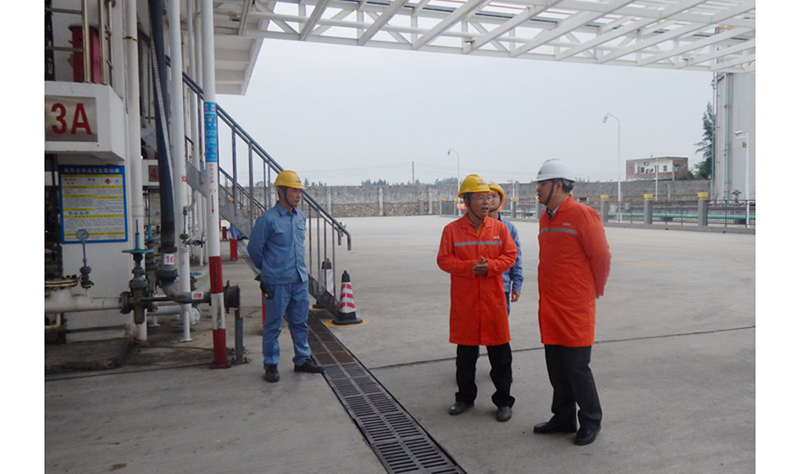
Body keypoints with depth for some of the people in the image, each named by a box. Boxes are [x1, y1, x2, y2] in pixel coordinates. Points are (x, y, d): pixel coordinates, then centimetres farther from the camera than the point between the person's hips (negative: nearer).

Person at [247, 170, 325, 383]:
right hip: (277, 283, -6)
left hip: (300, 280, 6)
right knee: (273, 325, 4)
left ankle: (302, 360, 27)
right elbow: (254, 248, -4)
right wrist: (269, 269, 8)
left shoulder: (301, 217, 9)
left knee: (300, 323, 14)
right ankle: (270, 365, 17)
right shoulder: (268, 219, -12)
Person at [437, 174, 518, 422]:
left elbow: (510, 255, 1)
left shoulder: (499, 228, 4)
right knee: (465, 353, 12)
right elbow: (444, 260, -5)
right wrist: (471, 267, -18)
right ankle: (465, 397, 29)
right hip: (464, 302, 0)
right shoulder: (452, 229, -1)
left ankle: (504, 401, 20)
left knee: (500, 354, 6)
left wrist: (490, 266, -16)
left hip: (493, 301, 1)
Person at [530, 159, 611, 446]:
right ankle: (563, 418, 29)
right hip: (549, 308, 8)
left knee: (577, 367, 1)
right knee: (556, 367, 15)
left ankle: (590, 422, 20)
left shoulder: (582, 215, -11)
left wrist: (594, 291, 1)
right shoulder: (545, 218, 13)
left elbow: (601, 256, -10)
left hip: (575, 309, -8)